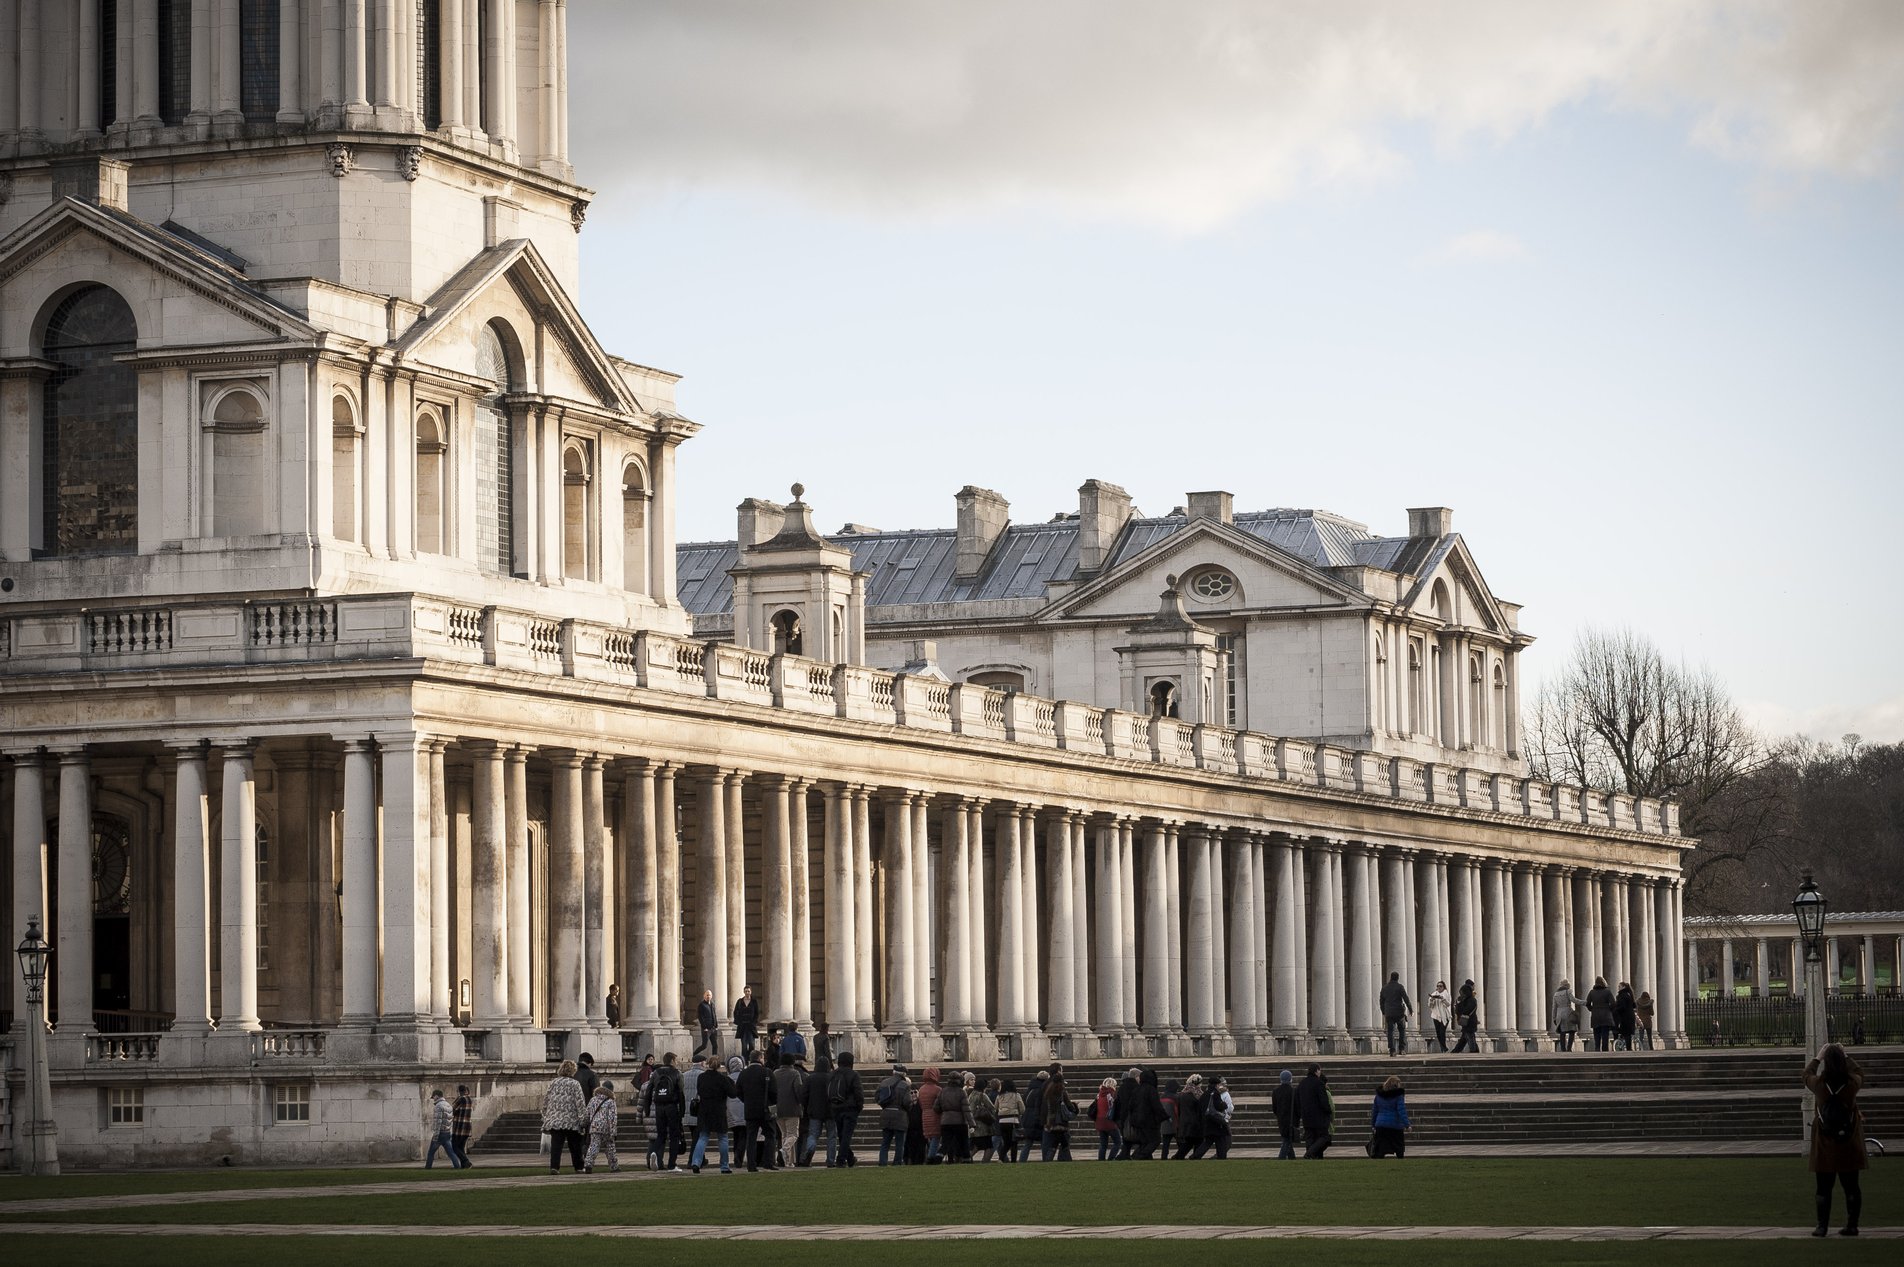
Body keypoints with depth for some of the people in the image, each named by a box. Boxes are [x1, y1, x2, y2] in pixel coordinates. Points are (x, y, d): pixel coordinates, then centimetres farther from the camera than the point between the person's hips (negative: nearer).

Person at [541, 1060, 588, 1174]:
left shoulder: (553, 1083, 8)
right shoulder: (574, 1084, -3)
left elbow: (546, 1100, 12)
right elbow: (580, 1103, -6)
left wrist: (545, 1117, 21)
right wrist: (584, 1119, -3)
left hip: (554, 1120, 2)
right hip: (571, 1121, -2)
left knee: (556, 1145, -2)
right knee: (575, 1146, 8)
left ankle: (554, 1166, -14)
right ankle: (578, 1167, 15)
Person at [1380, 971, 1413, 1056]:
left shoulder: (1384, 988, 8)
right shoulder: (1400, 987, -5)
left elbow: (1382, 1002, 16)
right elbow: (1406, 999, -9)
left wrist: (1384, 1013, 28)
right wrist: (1411, 1010, -1)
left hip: (1389, 1013, 3)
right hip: (1399, 1012, -3)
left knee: (1390, 1032, 2)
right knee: (1402, 1030, 13)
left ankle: (1392, 1050, -6)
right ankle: (1401, 1049, 5)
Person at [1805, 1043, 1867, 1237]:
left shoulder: (1819, 1084, -14)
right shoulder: (1852, 1083, -13)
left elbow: (1807, 1073, 10)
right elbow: (1860, 1074, 12)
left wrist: (1818, 1057, 20)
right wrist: (1846, 1057, 19)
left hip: (1825, 1147, -1)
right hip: (1849, 1146, 1)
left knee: (1824, 1188, 7)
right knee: (1851, 1187, 9)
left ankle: (1822, 1226, 10)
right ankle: (1852, 1225, 11)